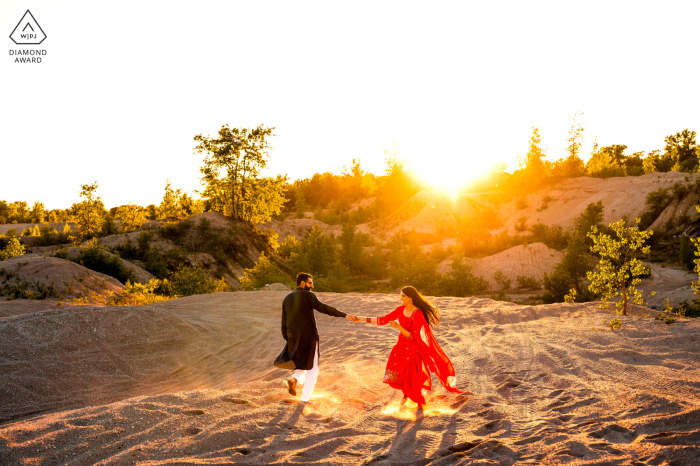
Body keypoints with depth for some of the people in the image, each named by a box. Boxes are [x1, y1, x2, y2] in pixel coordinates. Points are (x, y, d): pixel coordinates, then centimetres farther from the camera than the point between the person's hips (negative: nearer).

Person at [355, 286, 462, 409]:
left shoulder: (418, 314, -23)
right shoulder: (401, 310, -3)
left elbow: (412, 336, -22)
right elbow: (384, 320, 0)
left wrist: (398, 327, -30)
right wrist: (365, 319, -3)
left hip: (413, 348, -6)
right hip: (401, 346, 6)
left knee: (411, 378, 0)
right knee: (395, 375, 7)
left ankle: (420, 404, 25)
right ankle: (407, 392, 37)